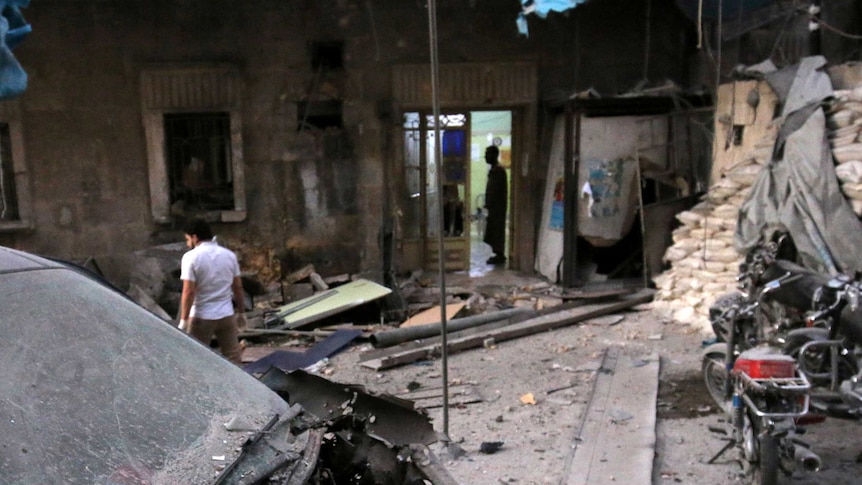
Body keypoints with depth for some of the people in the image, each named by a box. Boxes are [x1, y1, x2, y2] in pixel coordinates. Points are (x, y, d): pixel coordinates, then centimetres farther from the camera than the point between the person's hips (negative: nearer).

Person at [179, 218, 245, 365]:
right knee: (233, 357, 11)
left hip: (201, 317, -4)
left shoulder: (191, 257, -11)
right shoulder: (229, 255, 4)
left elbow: (189, 292, -16)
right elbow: (238, 287, 7)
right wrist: (241, 312, 16)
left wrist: (183, 320, -11)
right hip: (226, 315, 4)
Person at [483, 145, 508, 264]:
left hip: (497, 206, -10)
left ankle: (500, 256, 0)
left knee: (497, 230, -5)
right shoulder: (495, 169, 16)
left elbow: (494, 190, -20)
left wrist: (489, 205, -19)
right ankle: (499, 254, 18)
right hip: (495, 206, 10)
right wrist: (488, 204, 18)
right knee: (494, 231, 12)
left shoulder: (498, 170, -16)